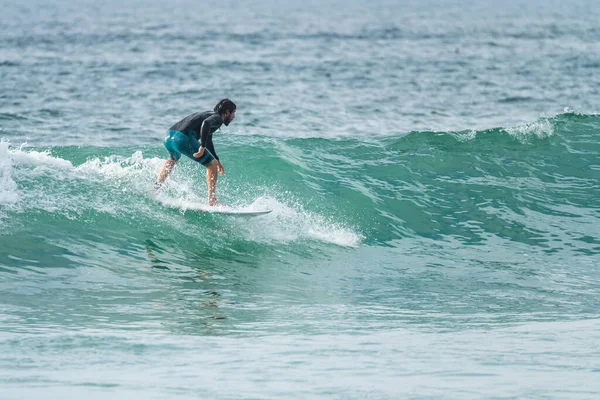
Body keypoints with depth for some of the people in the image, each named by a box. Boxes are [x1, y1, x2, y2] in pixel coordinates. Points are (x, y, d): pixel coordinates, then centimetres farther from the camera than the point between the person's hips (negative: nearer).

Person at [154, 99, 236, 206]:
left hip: (169, 137, 10)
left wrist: (216, 159, 47)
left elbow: (208, 140, 42)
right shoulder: (217, 118, 2)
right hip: (183, 139, -10)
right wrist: (202, 147, -24)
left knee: (173, 159, 42)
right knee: (212, 164, 1)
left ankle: (156, 187, 41)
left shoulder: (211, 115, 30)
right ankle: (212, 200, -3)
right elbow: (206, 123, -22)